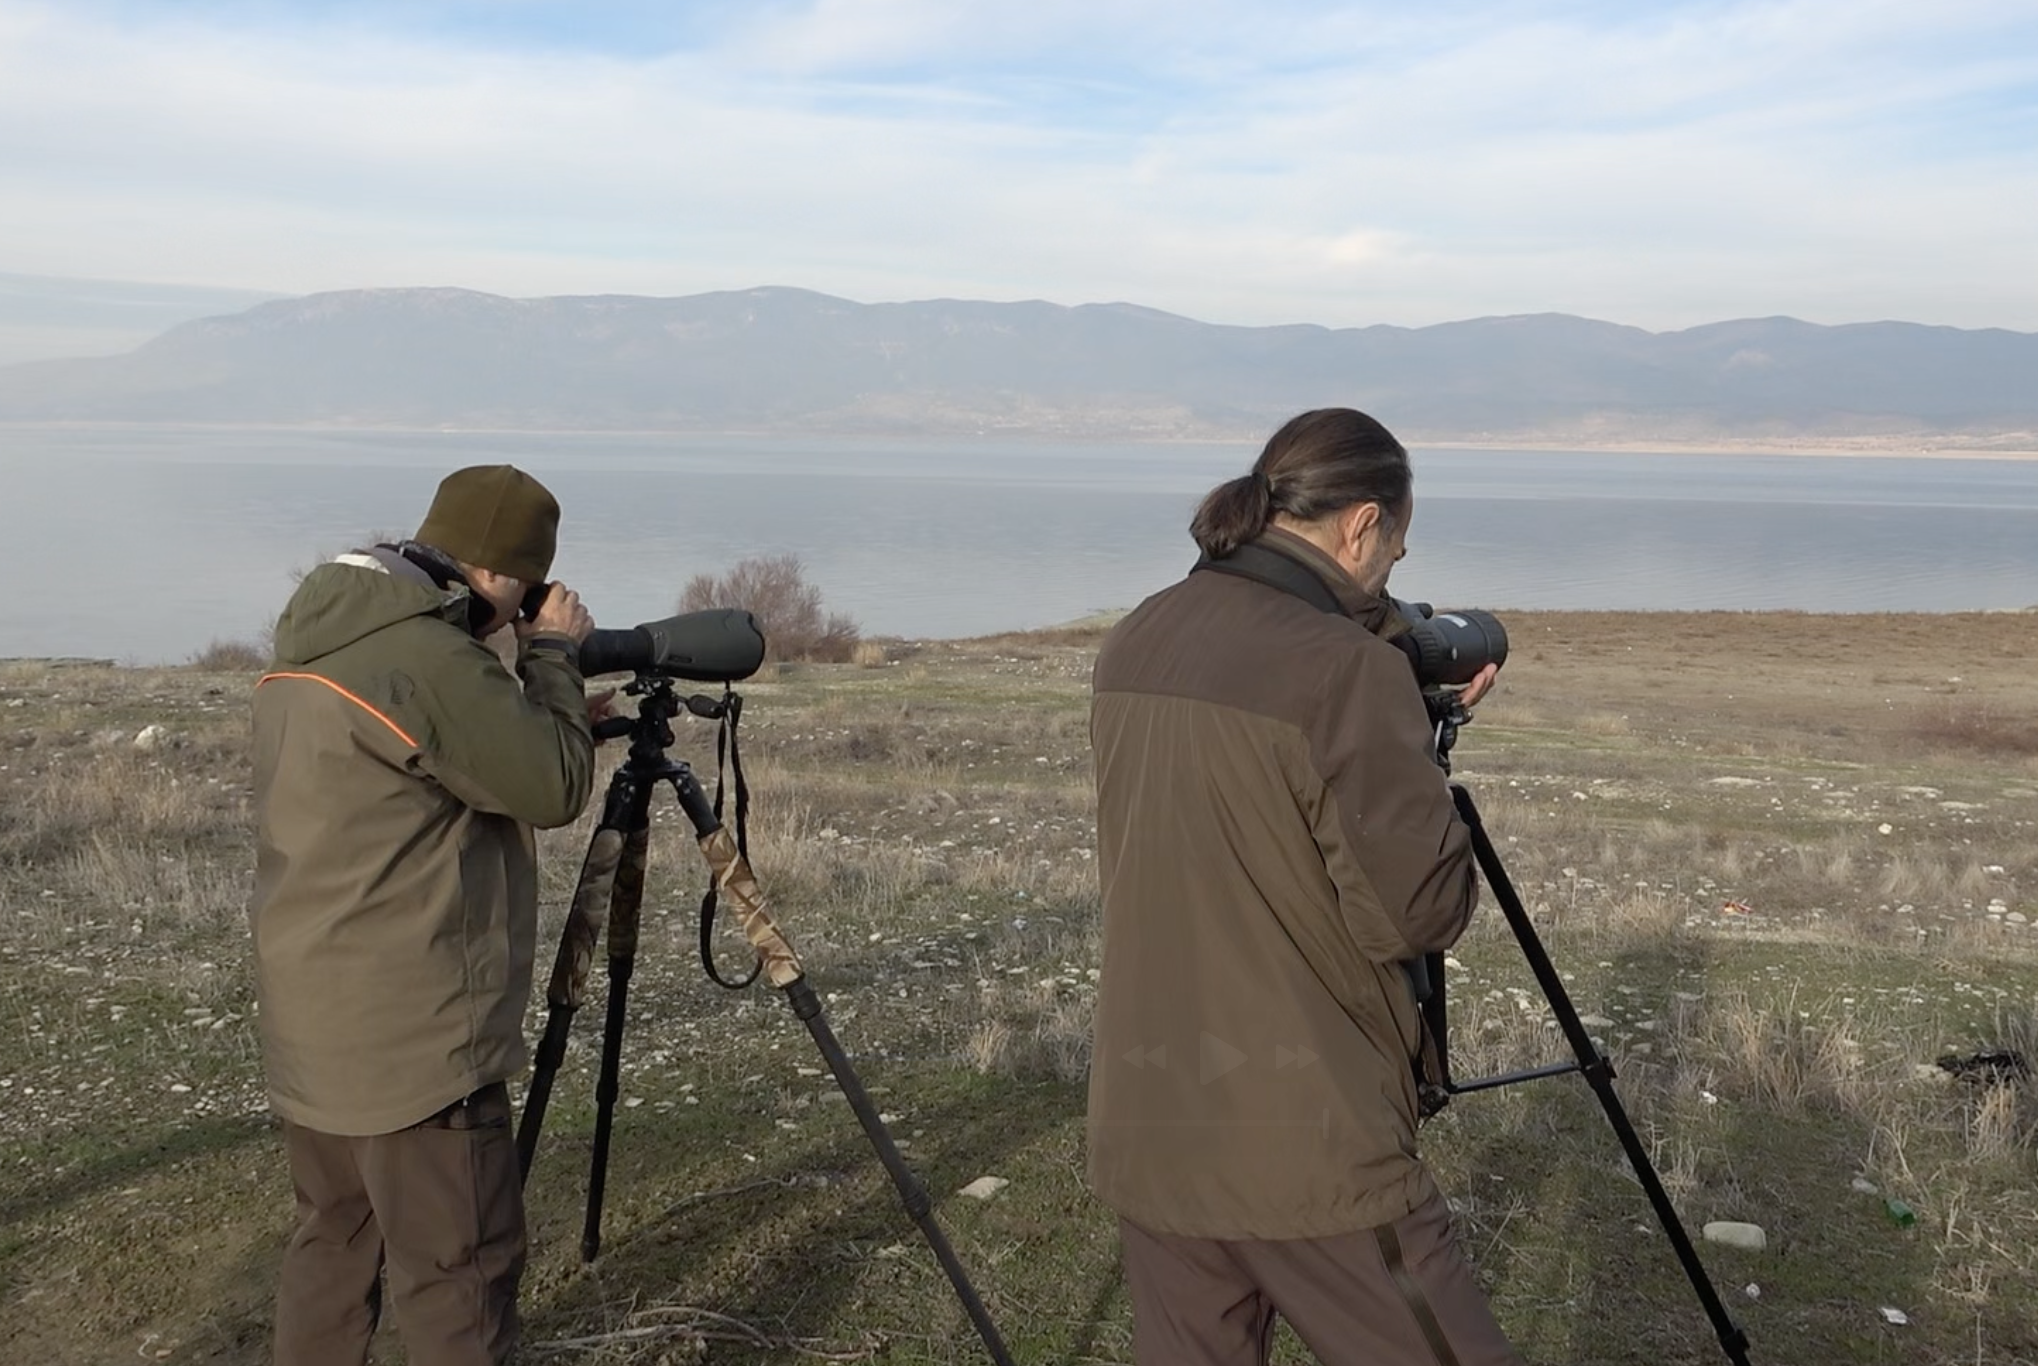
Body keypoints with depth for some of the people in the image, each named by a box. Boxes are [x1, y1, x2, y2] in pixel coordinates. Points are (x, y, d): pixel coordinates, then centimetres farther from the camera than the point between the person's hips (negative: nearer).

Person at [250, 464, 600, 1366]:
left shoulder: (318, 640, 10)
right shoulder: (428, 658, -21)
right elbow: (554, 785, -13)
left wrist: (537, 677, 14)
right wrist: (553, 654, -2)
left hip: (314, 1024, 10)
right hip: (409, 1036, -10)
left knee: (335, 1238, 20)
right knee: (460, 1269, -1)